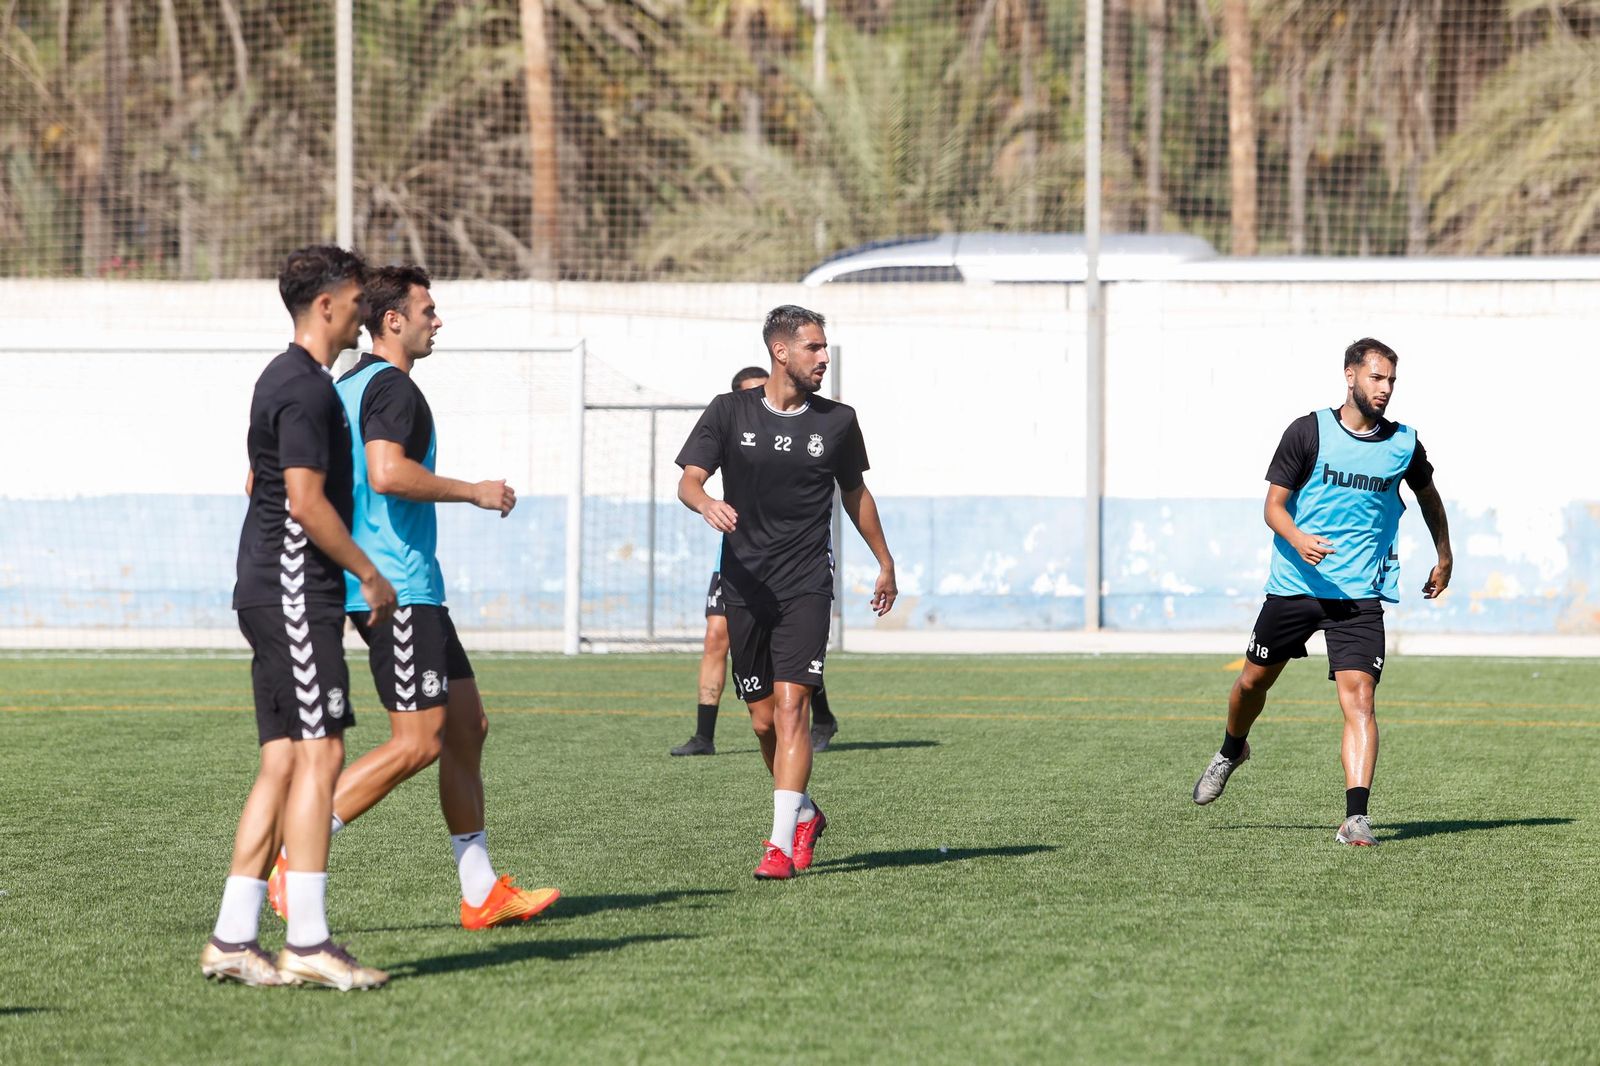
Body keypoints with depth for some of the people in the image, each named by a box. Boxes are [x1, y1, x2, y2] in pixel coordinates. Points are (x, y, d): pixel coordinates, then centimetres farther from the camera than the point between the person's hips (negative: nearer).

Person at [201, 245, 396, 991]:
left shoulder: (283, 379, 18)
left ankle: (233, 938, 6)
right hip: (294, 592, -10)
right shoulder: (307, 389, -14)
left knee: (284, 762, 8)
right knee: (318, 754, -11)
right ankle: (308, 943, -13)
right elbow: (307, 502, -20)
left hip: (268, 590, 10)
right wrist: (369, 574, -11)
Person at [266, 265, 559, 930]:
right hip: (397, 589, -11)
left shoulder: (346, 387, 17)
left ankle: (482, 893, 13)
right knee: (417, 742, -13)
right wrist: (474, 492, -18)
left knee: (466, 725, 12)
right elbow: (387, 472, -29)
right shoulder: (391, 387, -12)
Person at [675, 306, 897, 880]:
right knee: (763, 719, 7)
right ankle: (805, 814, 32)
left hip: (806, 587, -1)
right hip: (745, 586, 1)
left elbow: (855, 493, 20)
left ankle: (782, 843, -19)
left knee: (790, 706, -16)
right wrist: (706, 503, -29)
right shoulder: (730, 412, 1)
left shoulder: (837, 421, 5)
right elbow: (688, 481, -5)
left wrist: (885, 563, 27)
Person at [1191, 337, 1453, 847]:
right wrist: (1298, 539, -26)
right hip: (1294, 586, 0)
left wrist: (1444, 560, 28)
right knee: (1254, 678, 15)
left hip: (1361, 595, 0)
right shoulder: (1308, 432, -6)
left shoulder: (1403, 444, 2)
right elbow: (1274, 504, -5)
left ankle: (1356, 818, -21)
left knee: (1359, 696, -16)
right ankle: (1232, 751, 48)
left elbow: (1428, 495, 22)